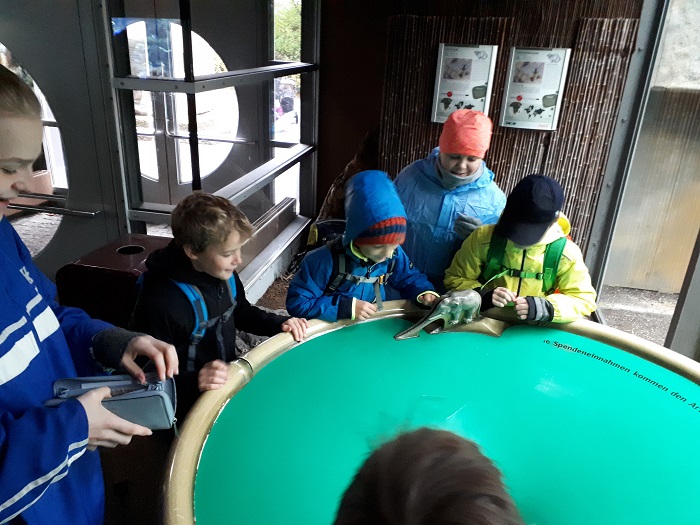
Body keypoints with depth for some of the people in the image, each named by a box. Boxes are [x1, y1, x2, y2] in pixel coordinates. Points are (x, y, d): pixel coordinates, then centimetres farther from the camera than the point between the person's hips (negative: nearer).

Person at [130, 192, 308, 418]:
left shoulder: (225, 275, -5)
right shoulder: (160, 303, -28)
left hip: (232, 377, 8)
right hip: (194, 404, -7)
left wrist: (280, 323, 1)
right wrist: (193, 382, -38)